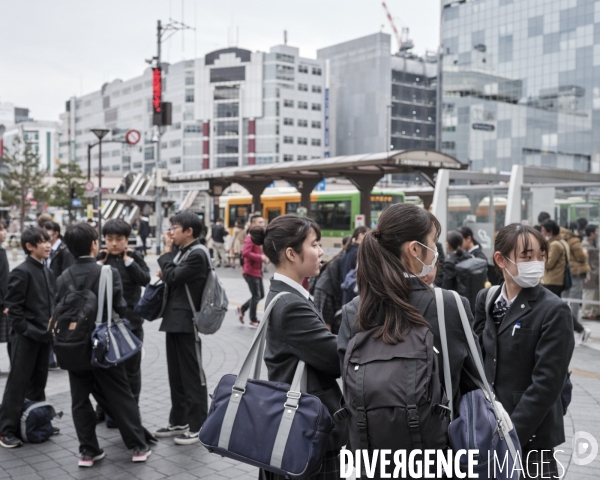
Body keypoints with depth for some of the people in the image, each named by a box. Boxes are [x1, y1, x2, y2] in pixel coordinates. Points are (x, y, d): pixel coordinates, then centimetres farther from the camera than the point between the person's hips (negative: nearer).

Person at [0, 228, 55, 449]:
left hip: (44, 336, 7)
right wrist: (26, 330, -16)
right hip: (26, 337, -7)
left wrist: (52, 327, 5)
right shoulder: (21, 272, -11)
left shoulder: (48, 272, 12)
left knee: (38, 382, 14)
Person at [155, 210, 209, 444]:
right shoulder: (182, 252, 14)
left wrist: (167, 251, -10)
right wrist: (165, 275, 1)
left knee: (192, 375, -1)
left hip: (187, 323, -9)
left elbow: (173, 277, -21)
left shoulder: (197, 255, -15)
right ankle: (178, 421, 25)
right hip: (174, 321, 9)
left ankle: (197, 426, 8)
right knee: (176, 374, 15)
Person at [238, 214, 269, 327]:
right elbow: (245, 253, -29)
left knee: (260, 295, 14)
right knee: (256, 296, 0)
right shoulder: (250, 237, -17)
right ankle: (253, 320, 15)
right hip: (251, 271, -9)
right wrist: (260, 257, -25)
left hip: (258, 271, 9)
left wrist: (264, 257, 5)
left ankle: (242, 309, 28)